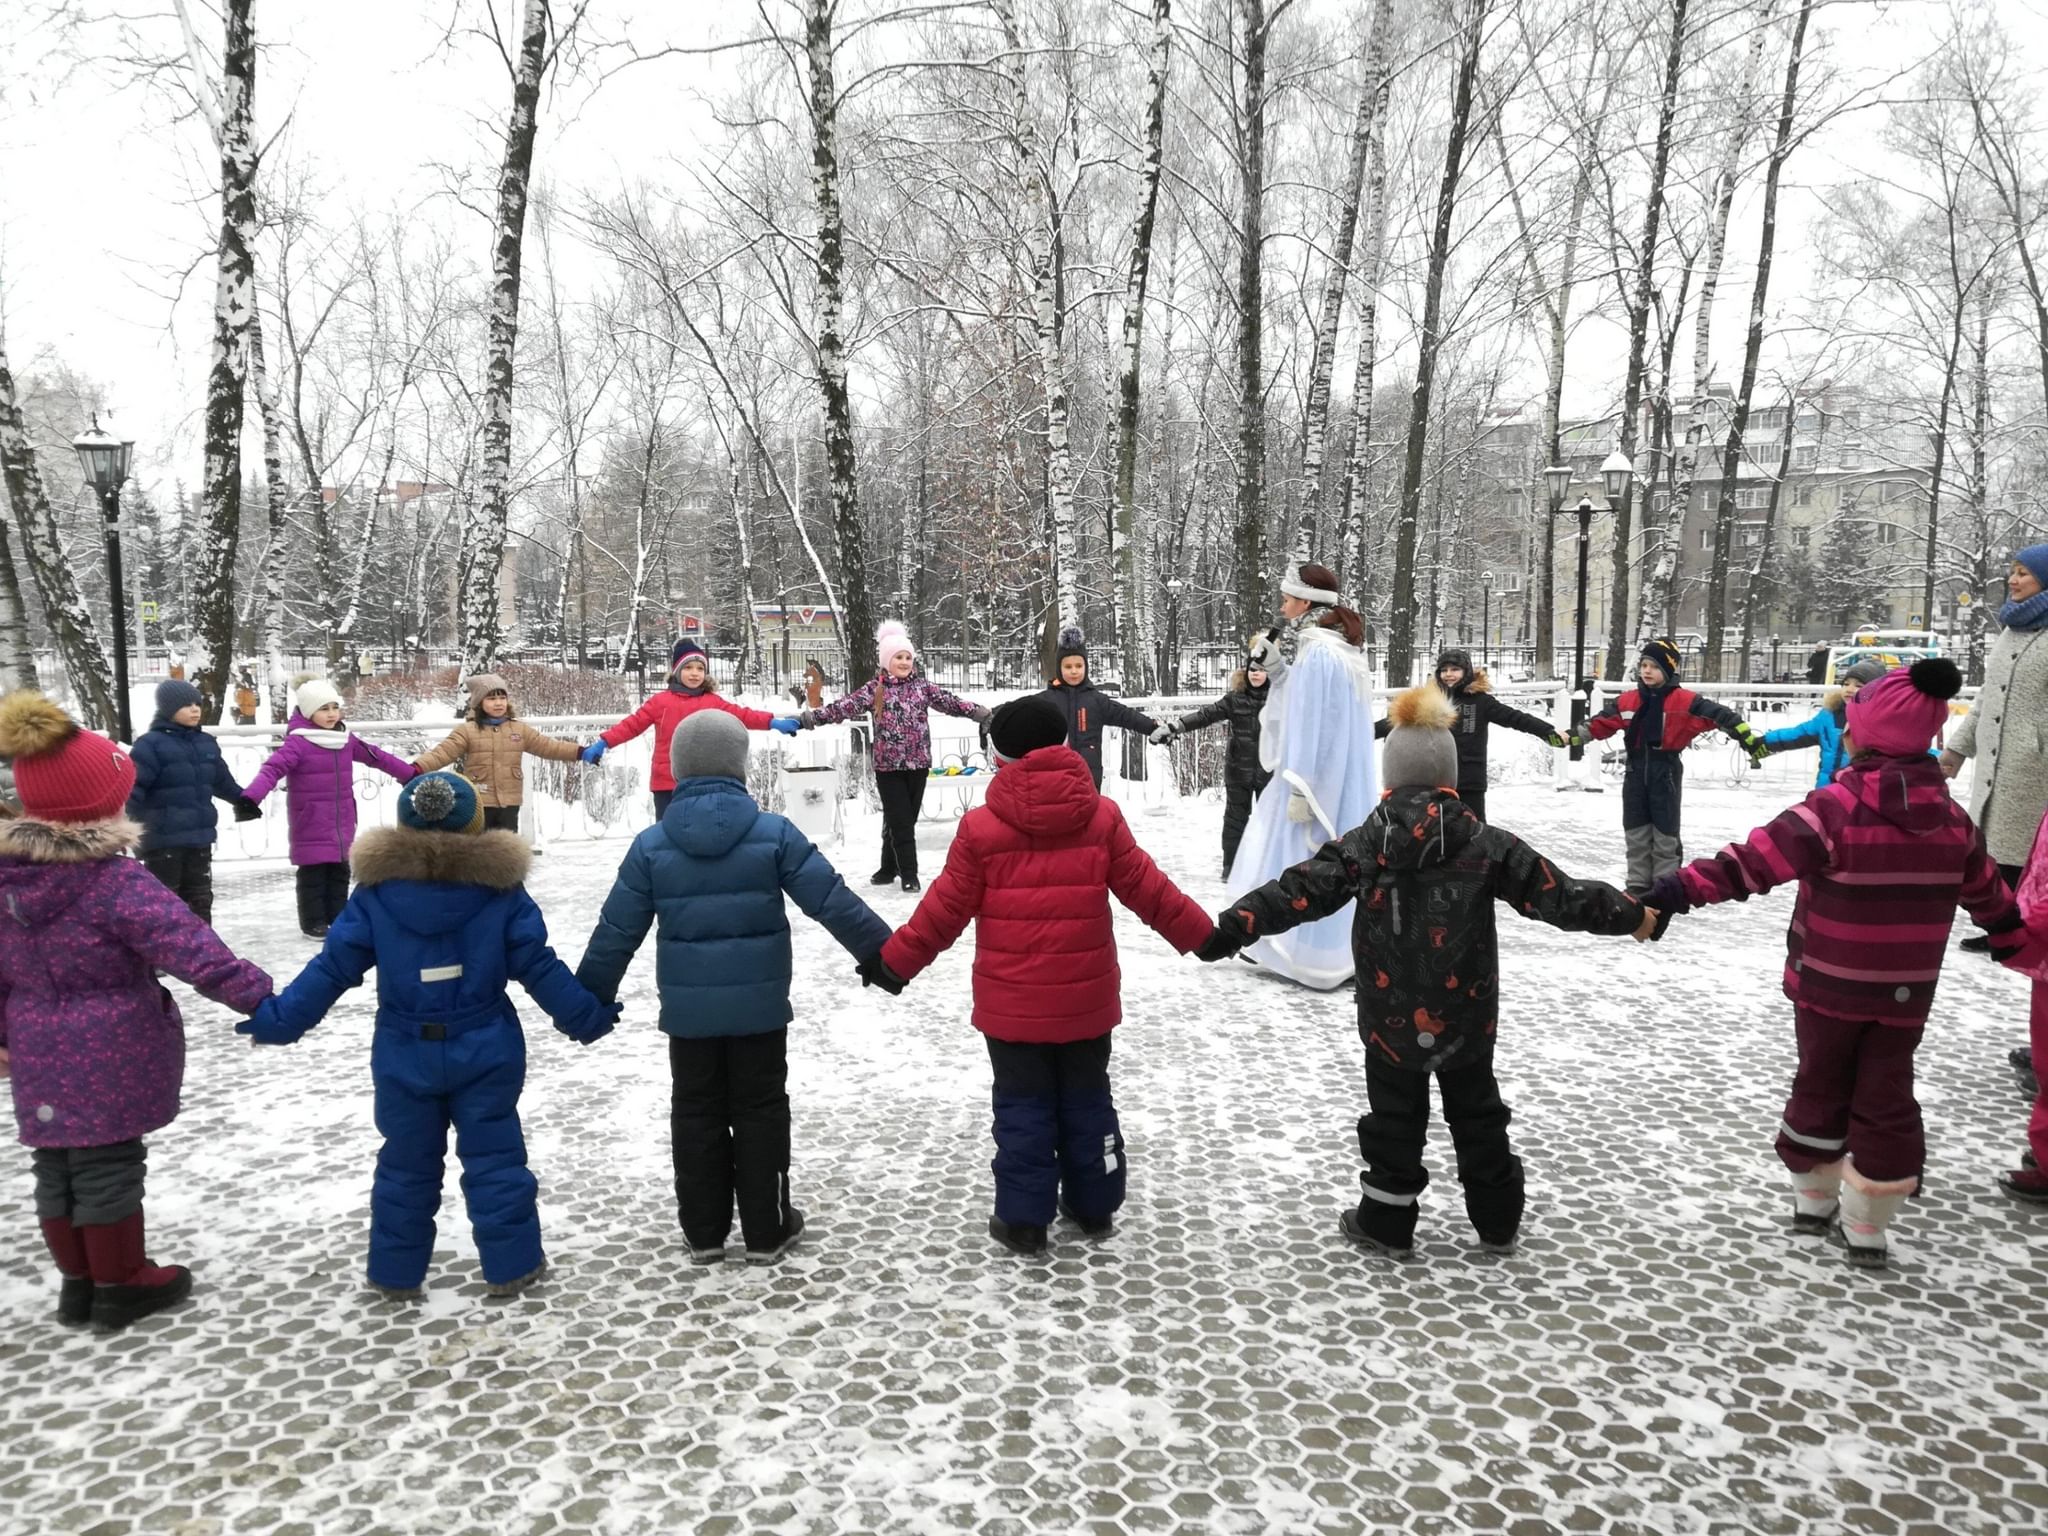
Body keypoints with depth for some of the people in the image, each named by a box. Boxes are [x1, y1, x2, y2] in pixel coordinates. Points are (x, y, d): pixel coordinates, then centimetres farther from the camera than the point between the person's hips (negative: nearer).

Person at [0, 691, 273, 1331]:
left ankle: (79, 1281, 31)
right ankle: (121, 1285, 20)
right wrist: (259, 995, -22)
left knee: (57, 1170, 17)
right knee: (108, 1169, 6)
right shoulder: (117, 883, -23)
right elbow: (193, 951, -28)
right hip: (109, 1060, -7)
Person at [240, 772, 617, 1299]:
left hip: (405, 1054, 1)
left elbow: (334, 966, -5)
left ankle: (395, 1272, 25)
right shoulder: (500, 886, -7)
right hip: (485, 1050, -1)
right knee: (494, 1158, 10)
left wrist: (280, 1018, 5)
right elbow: (538, 967, -6)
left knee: (406, 1164, 16)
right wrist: (584, 1017, 2)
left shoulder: (377, 888, -5)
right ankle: (511, 1265, 16)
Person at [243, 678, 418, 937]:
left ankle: (338, 917, 26)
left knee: (339, 873, 15)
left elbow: (376, 756, 18)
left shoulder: (345, 739, 7)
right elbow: (272, 769, -25)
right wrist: (251, 798, -39)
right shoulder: (298, 742, -15)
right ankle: (313, 922, 12)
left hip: (341, 823, 7)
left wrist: (410, 773, 23)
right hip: (311, 826, -7)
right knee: (313, 875, 2)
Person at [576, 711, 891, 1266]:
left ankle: (704, 1231, 24)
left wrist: (590, 997, 14)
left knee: (695, 1112, 15)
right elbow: (832, 900, -8)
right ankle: (767, 1231, 19)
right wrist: (881, 952, 2)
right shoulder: (774, 833, -9)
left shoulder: (651, 845, -4)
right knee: (761, 1111, 11)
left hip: (687, 1008, 1)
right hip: (759, 1005, -1)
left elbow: (617, 929, 1)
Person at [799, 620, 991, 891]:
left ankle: (891, 868, 24)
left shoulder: (922, 685, 6)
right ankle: (909, 874, 3)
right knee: (899, 821, -3)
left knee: (907, 819, 9)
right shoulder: (875, 690, -1)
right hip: (888, 765, -2)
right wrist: (811, 717, -21)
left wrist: (980, 714, -14)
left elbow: (949, 702, -1)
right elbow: (846, 707, -9)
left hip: (917, 763, 2)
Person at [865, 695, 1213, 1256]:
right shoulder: (1102, 817, -4)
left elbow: (945, 909, -6)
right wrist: (1204, 935, 11)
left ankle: (1023, 1218, 15)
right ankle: (1094, 1205, 30)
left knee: (1022, 1106, 10)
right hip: (1086, 999, 2)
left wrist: (895, 961, 6)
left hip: (1012, 1002, -2)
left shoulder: (981, 828, -10)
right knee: (1087, 1099, 18)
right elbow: (1147, 890, -1)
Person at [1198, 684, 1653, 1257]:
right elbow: (1557, 893, -3)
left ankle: (1386, 1224, 24)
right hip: (1465, 1016, 2)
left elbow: (1300, 892, -18)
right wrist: (1629, 914, 11)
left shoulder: (1364, 845, -11)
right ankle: (1498, 1219, 34)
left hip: (1391, 1018, -1)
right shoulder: (1486, 844, -7)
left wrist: (1230, 927, -18)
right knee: (1478, 1114, 20)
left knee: (1394, 1118, 14)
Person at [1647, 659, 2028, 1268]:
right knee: (1885, 1096, 12)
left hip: (1827, 986, -3)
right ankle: (1867, 1227, 18)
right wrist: (2010, 932, 35)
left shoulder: (1835, 807, -19)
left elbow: (1758, 858, -28)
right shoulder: (1951, 817, 1)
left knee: (1820, 1087, 15)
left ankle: (1813, 1197, 29)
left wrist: (1686, 885, -30)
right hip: (1906, 991, 3)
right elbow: (1985, 887, 17)